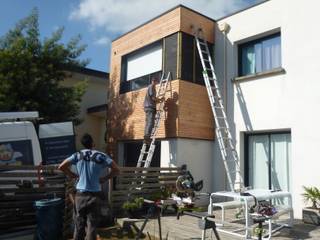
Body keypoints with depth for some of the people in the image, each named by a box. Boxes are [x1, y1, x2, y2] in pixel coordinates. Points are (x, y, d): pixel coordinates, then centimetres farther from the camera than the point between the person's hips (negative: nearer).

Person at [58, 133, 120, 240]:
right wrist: (104, 178, 5)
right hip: (94, 194, -2)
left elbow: (61, 167, 0)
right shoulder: (101, 156, -5)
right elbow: (116, 170, -6)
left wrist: (72, 175, 11)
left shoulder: (77, 155, 0)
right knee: (92, 224, 5)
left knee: (79, 223, 12)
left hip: (80, 194, 2)